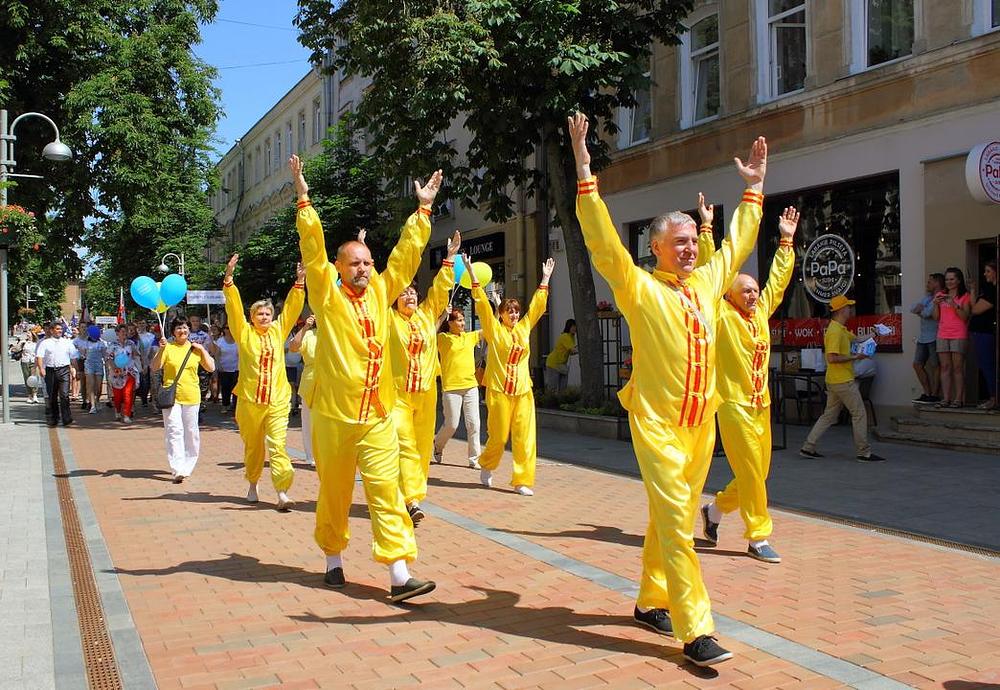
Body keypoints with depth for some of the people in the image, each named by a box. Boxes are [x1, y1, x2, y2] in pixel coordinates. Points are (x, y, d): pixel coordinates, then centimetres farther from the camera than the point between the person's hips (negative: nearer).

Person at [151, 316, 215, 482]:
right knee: (174, 431, -11)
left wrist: (202, 350, -1)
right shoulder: (168, 348, 1)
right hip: (171, 395, -3)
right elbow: (154, 367, -7)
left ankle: (187, 467, 20)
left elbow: (211, 368, 5)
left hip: (191, 396, 3)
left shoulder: (196, 349, 9)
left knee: (191, 432, 7)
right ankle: (178, 470, -15)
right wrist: (161, 350, -19)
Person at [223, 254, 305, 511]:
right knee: (253, 445, 12)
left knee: (277, 444, -8)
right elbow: (234, 307, -6)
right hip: (249, 400, 0)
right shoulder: (245, 333, 3)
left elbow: (292, 307, 5)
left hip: (277, 399, 0)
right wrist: (229, 278, -16)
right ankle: (252, 484, 32)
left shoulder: (279, 331, 9)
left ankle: (282, 492, -14)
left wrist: (299, 281, -5)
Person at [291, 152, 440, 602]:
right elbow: (312, 247, -10)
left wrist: (423, 209, 10)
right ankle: (333, 560, 29)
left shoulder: (380, 292, 10)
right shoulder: (327, 295, -1)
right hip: (333, 414, -2)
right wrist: (304, 198, -16)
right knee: (334, 493, 9)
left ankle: (399, 577, -5)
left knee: (386, 491, -3)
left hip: (378, 415, 3)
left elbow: (407, 252, 12)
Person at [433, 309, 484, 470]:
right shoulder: (442, 338, -1)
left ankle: (474, 458, 8)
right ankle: (437, 445, 29)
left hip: (471, 386, 4)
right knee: (451, 425, 1)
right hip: (451, 388, -4)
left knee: (473, 423, 1)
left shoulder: (470, 336, 11)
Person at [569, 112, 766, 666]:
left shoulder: (706, 283, 11)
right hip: (656, 423, -6)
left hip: (700, 422, 6)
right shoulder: (639, 287, -6)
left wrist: (754, 188, 29)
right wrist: (584, 171, -21)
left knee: (673, 516, 14)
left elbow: (736, 243, 25)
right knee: (675, 519, -9)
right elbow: (602, 240, -15)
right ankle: (695, 630, -6)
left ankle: (650, 603, 29)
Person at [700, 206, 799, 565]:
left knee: (758, 471, 13)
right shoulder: (722, 315, -6)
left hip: (761, 404, 7)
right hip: (734, 404, -7)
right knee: (750, 471, -5)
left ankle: (714, 509, 33)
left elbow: (778, 279, 21)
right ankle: (758, 537, 5)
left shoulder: (761, 313, 11)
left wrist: (786, 240, 22)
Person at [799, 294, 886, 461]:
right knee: (859, 414, -2)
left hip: (835, 381, 10)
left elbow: (855, 339, 31)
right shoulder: (835, 331, -18)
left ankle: (808, 447, 12)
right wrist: (853, 357, -17)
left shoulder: (841, 329, 15)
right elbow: (832, 358, -25)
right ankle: (864, 453, 4)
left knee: (829, 415, 12)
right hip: (843, 381, -10)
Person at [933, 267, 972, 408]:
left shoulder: (965, 296, 2)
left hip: (959, 335, -4)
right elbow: (936, 318, 10)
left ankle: (958, 399, -5)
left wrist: (954, 304, -18)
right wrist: (936, 304, -6)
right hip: (943, 335, 4)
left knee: (958, 367, -6)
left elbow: (965, 317, -7)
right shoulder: (941, 295, 14)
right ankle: (946, 398, 0)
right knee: (945, 367, 1)